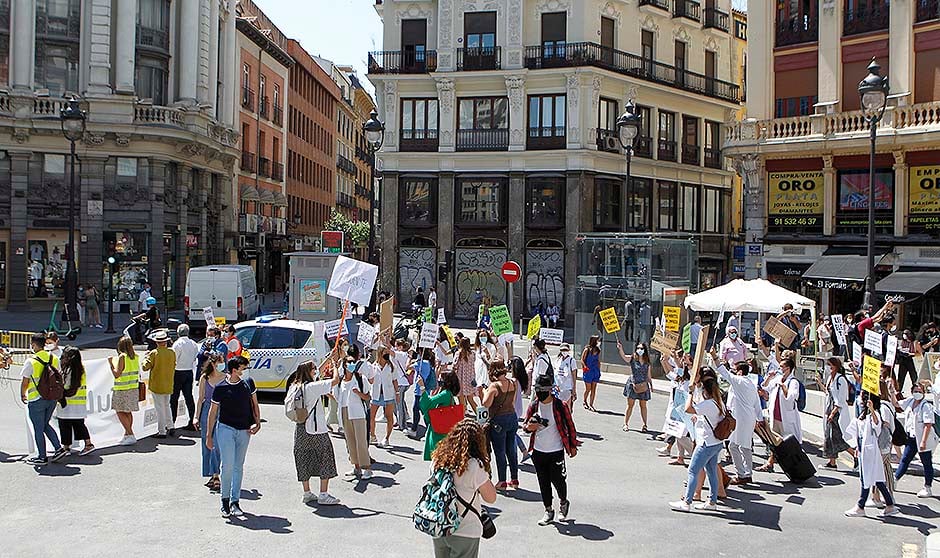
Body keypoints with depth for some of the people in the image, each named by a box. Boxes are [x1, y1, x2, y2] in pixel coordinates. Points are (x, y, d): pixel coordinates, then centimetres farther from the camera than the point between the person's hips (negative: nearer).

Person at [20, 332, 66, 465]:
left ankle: (42, 457, 12)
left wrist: (23, 395, 10)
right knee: (45, 425, 21)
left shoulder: (31, 361, -14)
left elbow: (25, 382, -7)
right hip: (52, 398, 6)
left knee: (38, 429, 5)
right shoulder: (54, 359, 2)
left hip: (36, 400, -6)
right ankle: (59, 448, 12)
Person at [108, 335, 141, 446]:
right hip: (134, 388, 7)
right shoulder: (135, 357, 6)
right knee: (128, 412, 14)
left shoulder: (122, 357, -14)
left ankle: (130, 435, -7)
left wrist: (111, 363, -7)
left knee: (120, 412, -1)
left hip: (123, 389, -7)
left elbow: (117, 374, -16)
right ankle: (127, 435, 18)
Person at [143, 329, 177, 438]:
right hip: (169, 386, 4)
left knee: (160, 408, 0)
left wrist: (146, 357, 3)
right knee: (166, 405, 20)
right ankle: (170, 427, 20)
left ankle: (162, 432, 3)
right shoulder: (172, 353, -1)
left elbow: (145, 367, -12)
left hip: (157, 386, -4)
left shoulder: (154, 353, -14)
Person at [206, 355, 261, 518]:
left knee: (239, 467, 8)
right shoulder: (220, 388, -5)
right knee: (227, 465, -10)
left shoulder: (248, 383, 4)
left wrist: (257, 423, 0)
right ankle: (225, 500, 6)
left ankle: (235, 502, 17)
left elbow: (255, 405, 13)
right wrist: (209, 435, 5)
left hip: (244, 430, 3)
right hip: (225, 428, -3)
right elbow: (213, 412, 3)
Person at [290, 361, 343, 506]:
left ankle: (307, 493, 19)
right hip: (316, 429, -7)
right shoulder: (313, 386, -15)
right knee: (325, 458, 2)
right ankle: (323, 495, 2)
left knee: (304, 460, 12)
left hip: (301, 429, 8)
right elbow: (335, 380, -16)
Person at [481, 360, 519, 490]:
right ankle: (514, 479, 23)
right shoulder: (513, 383, 2)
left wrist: (485, 392, -4)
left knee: (500, 452, 4)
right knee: (511, 450, 15)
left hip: (498, 420, -6)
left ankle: (502, 482, 11)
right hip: (512, 416, 6)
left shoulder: (494, 386, -18)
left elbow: (485, 404, -19)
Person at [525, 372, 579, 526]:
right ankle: (548, 510, 25)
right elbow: (527, 425, 11)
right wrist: (529, 427, -13)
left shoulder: (559, 405, -10)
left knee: (557, 479, -1)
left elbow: (570, 425, -1)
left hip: (556, 451, -4)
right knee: (543, 482, 10)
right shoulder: (533, 406, 1)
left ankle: (563, 503, 29)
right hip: (538, 451, 4)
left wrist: (573, 445, 3)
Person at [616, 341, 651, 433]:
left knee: (643, 405, 9)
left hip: (643, 386, 3)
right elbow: (623, 356, -24)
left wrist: (651, 385, 9)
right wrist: (620, 349, -42)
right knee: (630, 405, 0)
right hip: (633, 385, -3)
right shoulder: (632, 358, -3)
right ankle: (626, 424, 8)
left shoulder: (647, 362, 7)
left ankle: (644, 424, 18)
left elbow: (648, 376, 15)